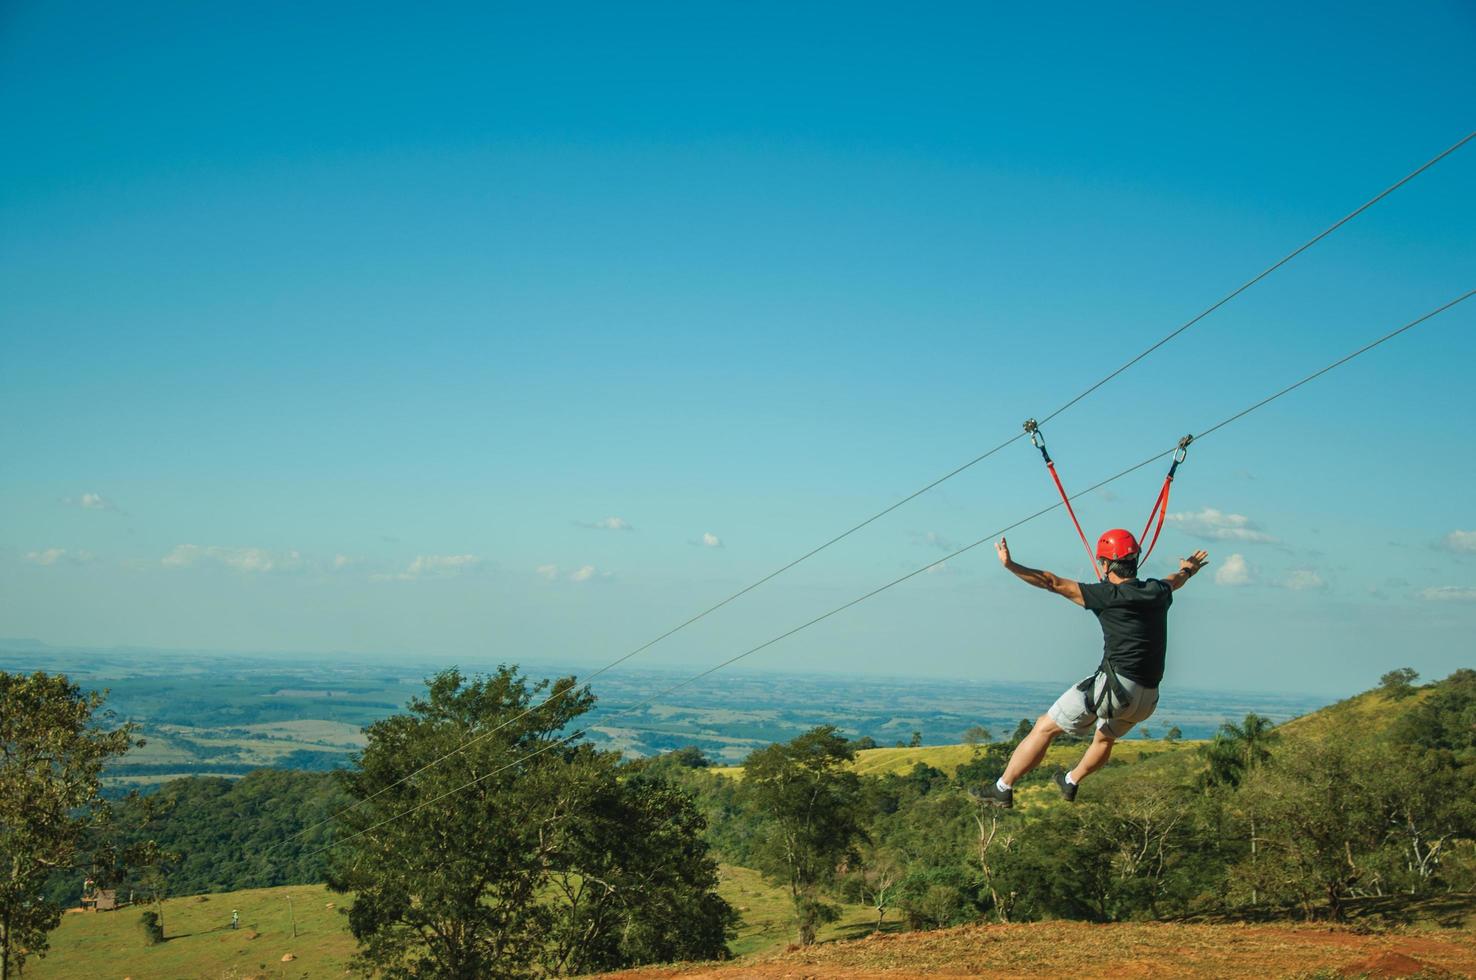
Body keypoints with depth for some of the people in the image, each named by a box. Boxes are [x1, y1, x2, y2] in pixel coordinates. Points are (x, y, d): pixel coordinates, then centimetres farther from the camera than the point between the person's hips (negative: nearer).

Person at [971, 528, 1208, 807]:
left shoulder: (1107, 595, -9)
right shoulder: (1158, 591, 10)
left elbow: (1054, 583, -10)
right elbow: (1176, 580, 36)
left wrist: (1011, 566, -7)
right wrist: (1188, 569, 59)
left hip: (1115, 687, -7)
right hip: (1148, 699, 7)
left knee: (1045, 727, 3)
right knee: (1105, 737, 35)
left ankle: (1002, 789, 2)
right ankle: (1071, 783, 54)